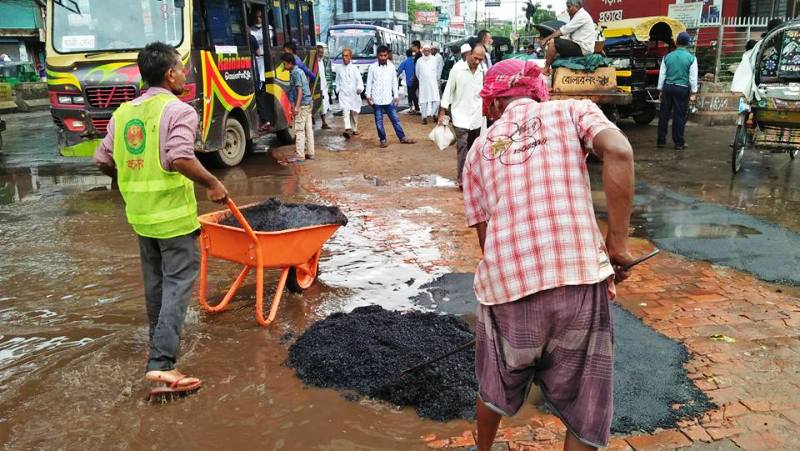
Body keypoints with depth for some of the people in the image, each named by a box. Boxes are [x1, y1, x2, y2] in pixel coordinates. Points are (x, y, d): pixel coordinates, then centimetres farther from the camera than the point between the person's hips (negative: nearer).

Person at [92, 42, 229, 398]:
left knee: (155, 280, 21)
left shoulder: (123, 112, 9)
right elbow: (180, 159, -28)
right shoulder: (179, 111, -13)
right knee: (178, 282, -3)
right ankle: (161, 362, -10)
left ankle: (160, 342, 39)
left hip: (139, 213, 7)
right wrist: (213, 184, -16)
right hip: (174, 213, -7)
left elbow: (103, 160, 12)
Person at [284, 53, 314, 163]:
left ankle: (299, 155, -9)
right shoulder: (298, 71, 16)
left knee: (299, 130, -9)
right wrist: (294, 104, 26)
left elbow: (300, 90, -21)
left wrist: (297, 106, -27)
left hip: (303, 104, -10)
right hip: (308, 103, 10)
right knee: (308, 128, 12)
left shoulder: (296, 73, -14)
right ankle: (310, 153, 17)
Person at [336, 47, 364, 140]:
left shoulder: (354, 68, 1)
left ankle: (355, 129, 28)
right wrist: (338, 89, 5)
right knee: (345, 110, -20)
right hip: (343, 93, -1)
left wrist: (360, 88, -24)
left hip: (354, 93, 1)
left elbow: (359, 80, -7)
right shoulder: (339, 68, 6)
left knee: (354, 112, 11)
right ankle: (348, 129, -31)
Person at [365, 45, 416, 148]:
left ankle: (402, 138, 12)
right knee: (379, 121, 5)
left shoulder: (391, 66, 4)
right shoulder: (373, 67, -2)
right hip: (377, 99, -2)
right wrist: (368, 96, -3)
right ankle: (383, 140, 14)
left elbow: (394, 82, 8)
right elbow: (369, 82, 1)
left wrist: (396, 95, 6)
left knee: (395, 119, 5)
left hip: (388, 98, 2)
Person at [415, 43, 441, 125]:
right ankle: (424, 117, 10)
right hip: (423, 84, 0)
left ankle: (433, 114, 14)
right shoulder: (419, 61, -1)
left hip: (433, 84, 0)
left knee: (436, 100, -6)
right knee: (423, 101, 0)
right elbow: (417, 73, 12)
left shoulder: (434, 60, 0)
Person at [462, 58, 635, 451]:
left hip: (507, 285, 3)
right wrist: (617, 244, -6)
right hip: (579, 279, -2)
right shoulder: (573, 110, 11)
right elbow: (618, 152, -10)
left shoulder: (480, 148, 16)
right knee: (585, 411, 16)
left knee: (496, 389, 29)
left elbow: (485, 235, 14)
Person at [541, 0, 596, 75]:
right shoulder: (578, 16, 19)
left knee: (553, 42, -16)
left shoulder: (582, 15, -12)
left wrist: (547, 39, -11)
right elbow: (568, 36, 15)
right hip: (579, 47, 10)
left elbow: (563, 30, -17)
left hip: (582, 48, -10)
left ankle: (546, 69, -10)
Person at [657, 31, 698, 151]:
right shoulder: (691, 58, -4)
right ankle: (679, 143, 7)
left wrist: (660, 90, 14)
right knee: (679, 116, 2)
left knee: (664, 115, 8)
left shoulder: (668, 56, 4)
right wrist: (693, 93, 2)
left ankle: (661, 141, 12)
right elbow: (693, 77, -4)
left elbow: (662, 74, 7)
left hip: (667, 87, 2)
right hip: (682, 89, -2)